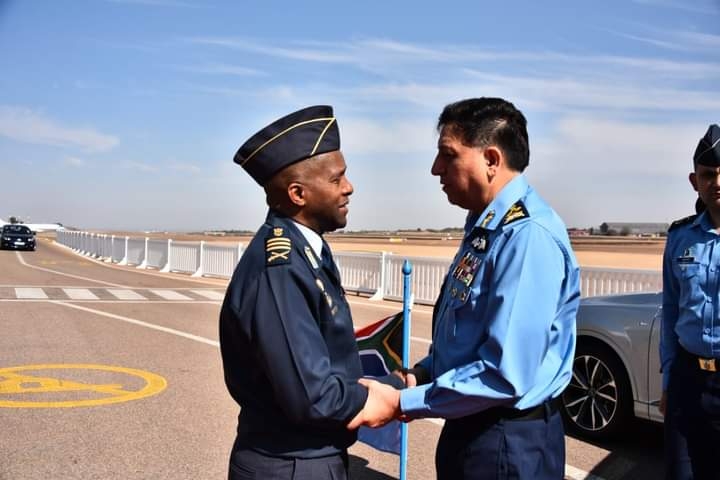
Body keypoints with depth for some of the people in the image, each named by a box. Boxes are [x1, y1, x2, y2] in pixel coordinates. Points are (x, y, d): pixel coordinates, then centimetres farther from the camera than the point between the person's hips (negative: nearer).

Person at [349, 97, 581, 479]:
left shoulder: (528, 235, -25)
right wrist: (423, 372, 0)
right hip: (472, 428, 9)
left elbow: (506, 374, -28)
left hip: (507, 443, -8)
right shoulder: (484, 226, 5)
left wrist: (402, 403, -21)